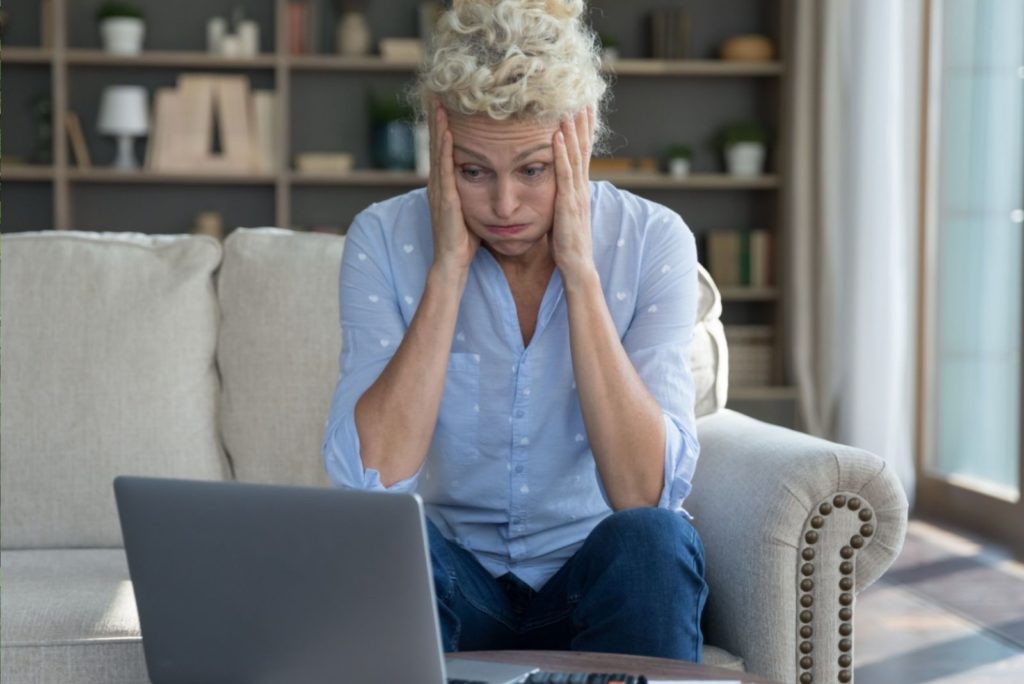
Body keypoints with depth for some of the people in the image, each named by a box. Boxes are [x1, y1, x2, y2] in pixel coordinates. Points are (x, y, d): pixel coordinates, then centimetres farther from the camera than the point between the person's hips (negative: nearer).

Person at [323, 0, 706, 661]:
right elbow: (371, 479, -23)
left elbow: (645, 493, -24)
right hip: (456, 576, 0)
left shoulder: (652, 240, -11)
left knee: (654, 540, -31)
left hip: (603, 579, 0)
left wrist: (578, 268, -25)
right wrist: (449, 266, -22)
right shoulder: (386, 240, -9)